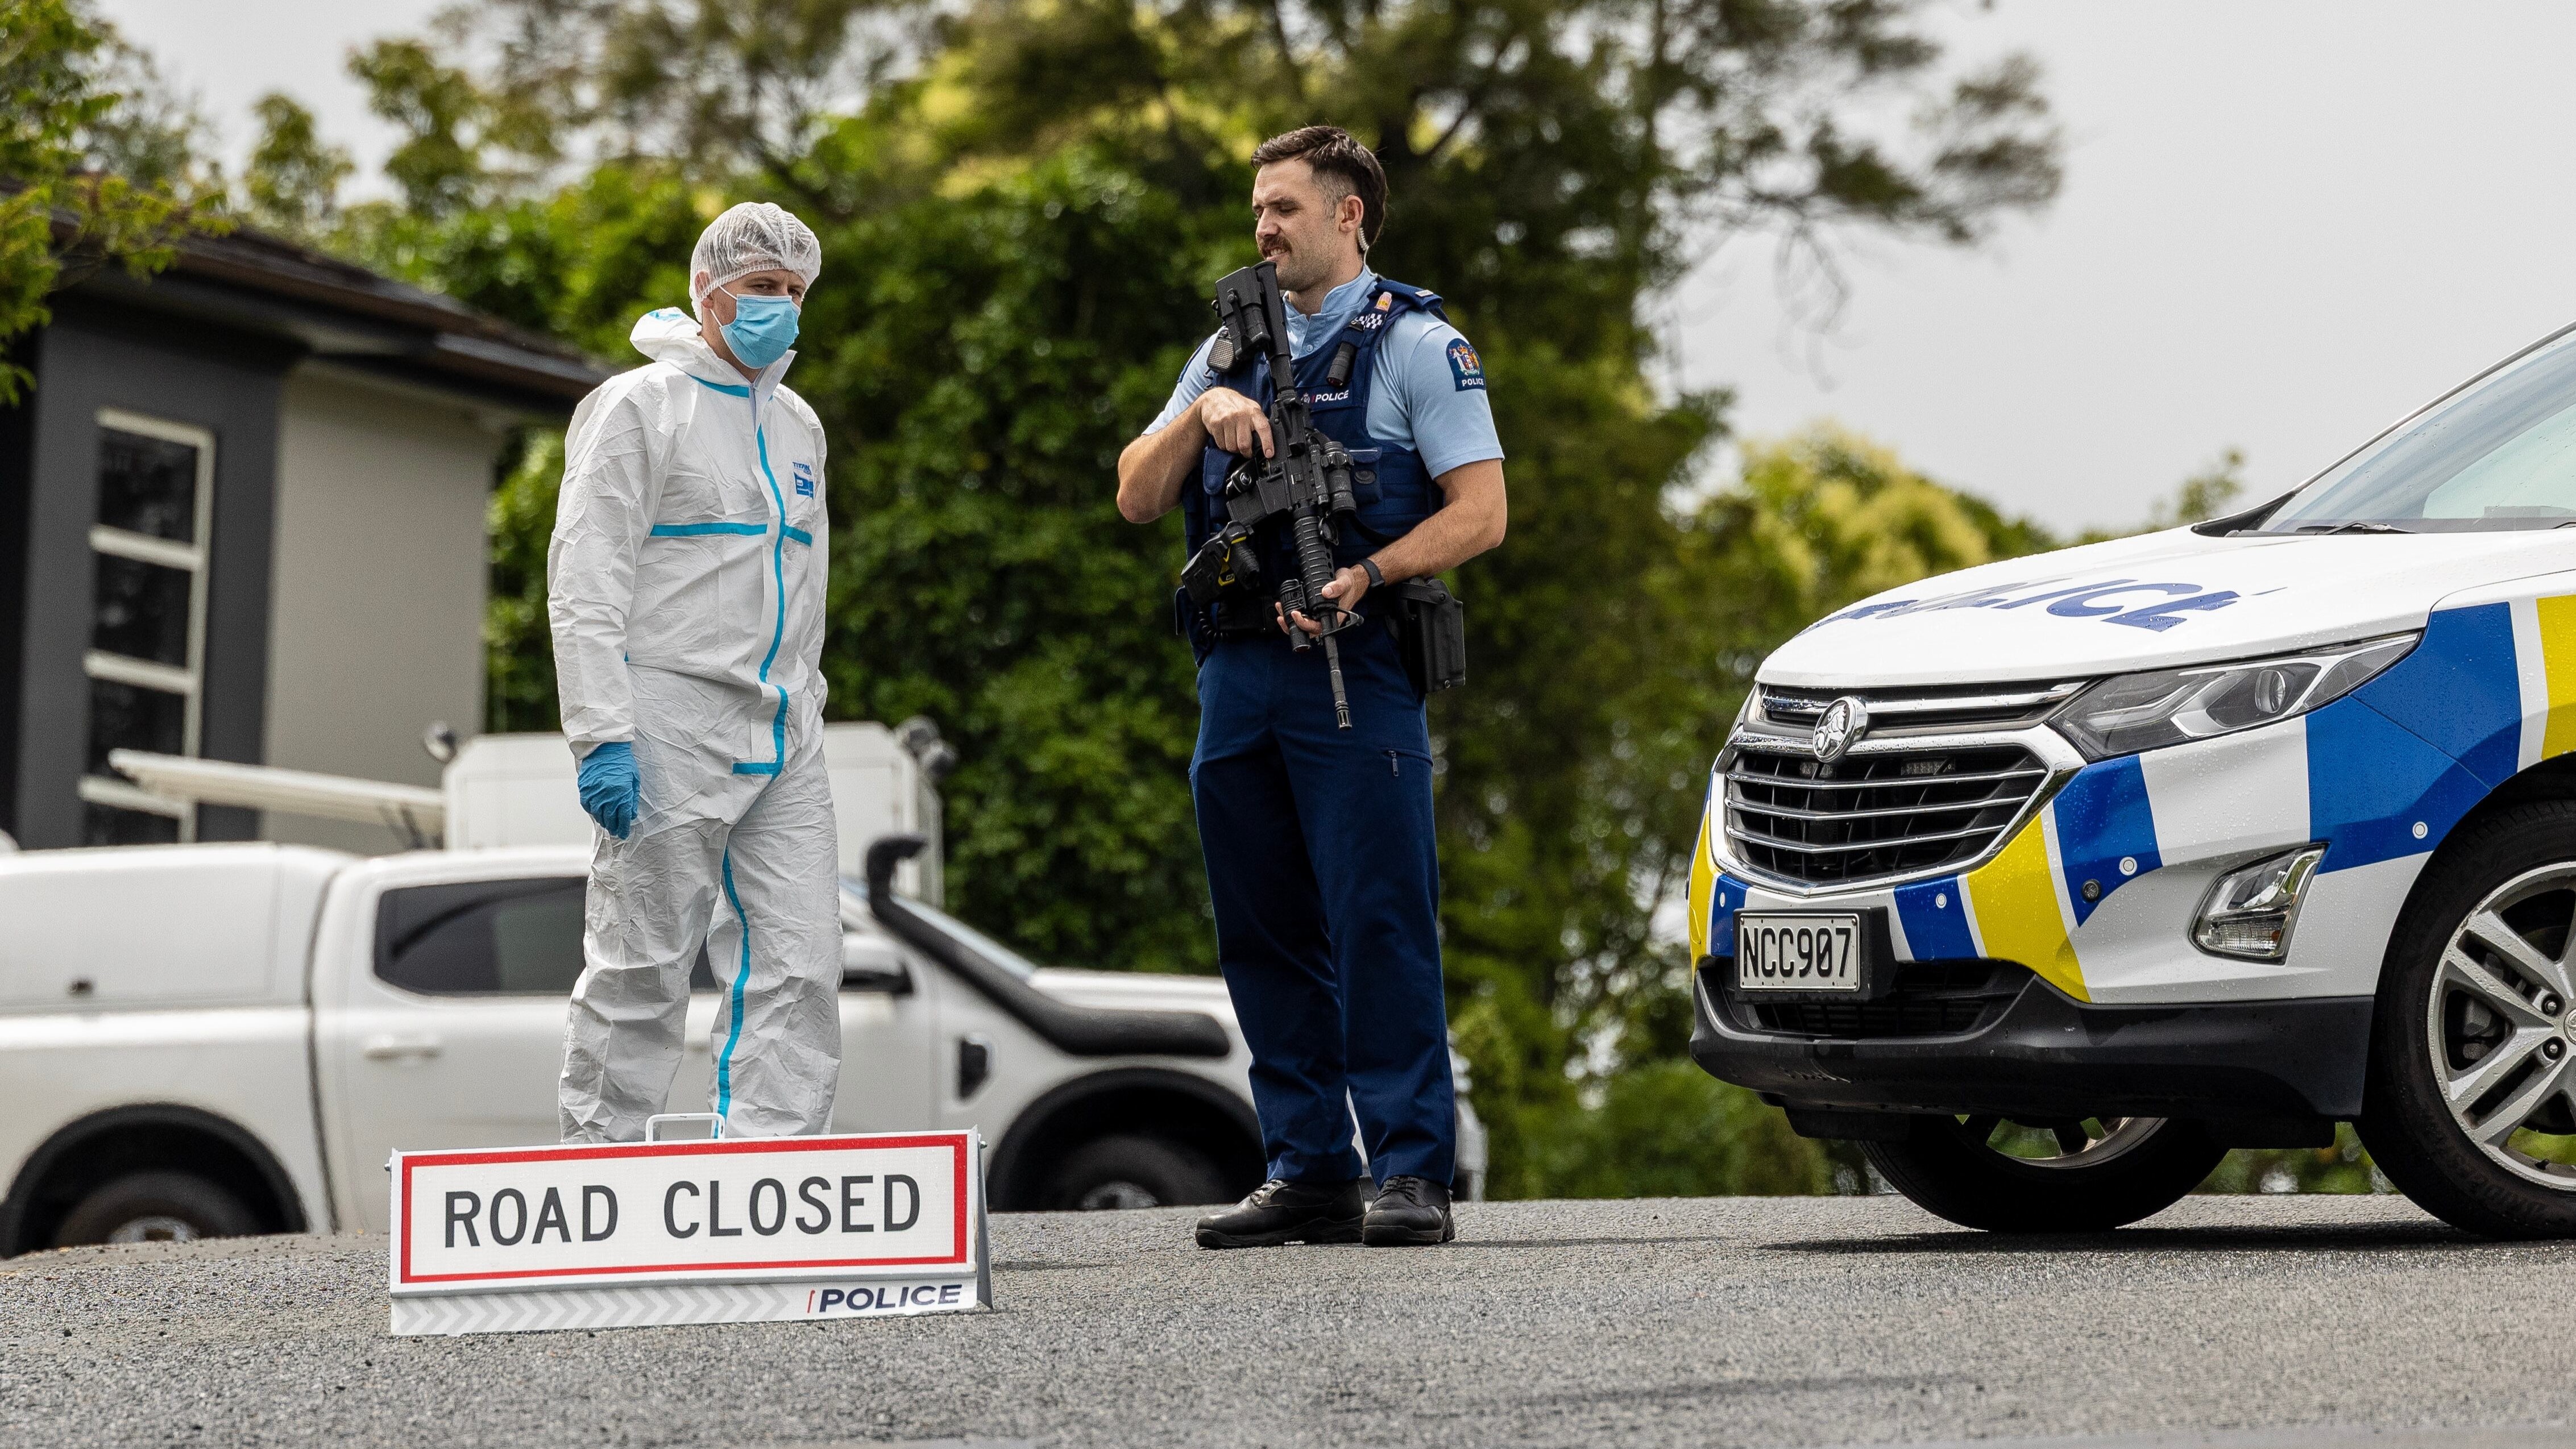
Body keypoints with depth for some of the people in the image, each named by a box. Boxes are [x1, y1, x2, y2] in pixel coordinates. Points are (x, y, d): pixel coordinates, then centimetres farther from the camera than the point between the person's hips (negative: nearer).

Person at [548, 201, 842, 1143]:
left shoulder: (798, 427, 19)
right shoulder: (639, 406, -1)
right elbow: (584, 580, -8)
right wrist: (602, 734, -17)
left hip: (781, 740, 6)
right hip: (670, 728, -6)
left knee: (800, 967, -2)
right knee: (641, 967, -4)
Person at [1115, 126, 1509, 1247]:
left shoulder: (1418, 345, 3)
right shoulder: (1230, 351, 21)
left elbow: (1480, 512, -6)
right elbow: (1137, 498, 14)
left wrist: (1365, 576, -19)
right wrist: (1202, 413, -4)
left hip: (1355, 673, -6)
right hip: (1236, 678, 6)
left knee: (1380, 925, -9)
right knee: (1265, 934, 6)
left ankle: (1413, 1172, -7)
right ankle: (1308, 1173, 11)